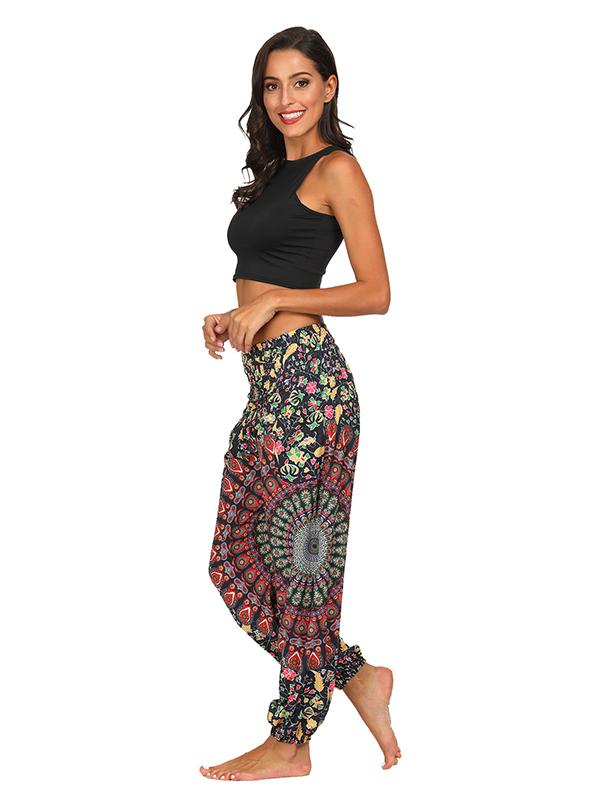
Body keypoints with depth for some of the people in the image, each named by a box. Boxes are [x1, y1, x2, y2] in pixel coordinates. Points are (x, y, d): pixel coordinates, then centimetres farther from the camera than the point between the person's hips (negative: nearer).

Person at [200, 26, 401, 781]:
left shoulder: (337, 169, -4)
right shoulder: (276, 175, 21)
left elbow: (375, 292, -11)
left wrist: (272, 301, -13)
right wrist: (233, 319, 9)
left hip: (305, 378, -9)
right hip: (269, 378, 9)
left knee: (295, 551, -1)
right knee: (238, 551, 10)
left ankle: (292, 741, 13)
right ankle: (356, 676, 23)